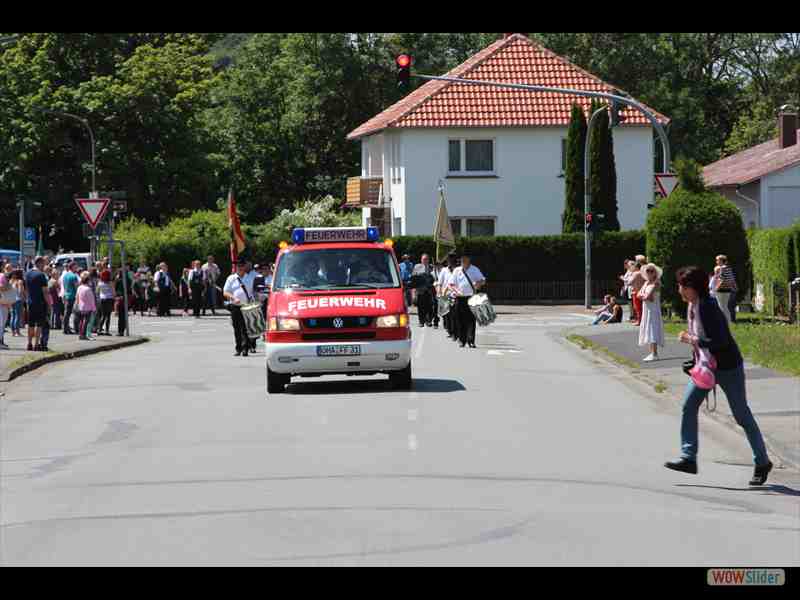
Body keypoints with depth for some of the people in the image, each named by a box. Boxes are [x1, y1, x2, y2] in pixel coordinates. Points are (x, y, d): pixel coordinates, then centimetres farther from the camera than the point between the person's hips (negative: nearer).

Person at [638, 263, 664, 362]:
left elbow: (648, 296, -21)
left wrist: (643, 296, -2)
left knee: (652, 331, -13)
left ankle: (655, 354, -17)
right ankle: (652, 353, 15)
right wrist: (645, 296, -9)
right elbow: (639, 294, 8)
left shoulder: (656, 283, -11)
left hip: (653, 310, -9)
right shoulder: (646, 283, 14)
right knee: (648, 331, 10)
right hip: (646, 310, 9)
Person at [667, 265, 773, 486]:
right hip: (706, 366, 9)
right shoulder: (692, 307, 3)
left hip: (728, 367, -9)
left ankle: (762, 463, 15)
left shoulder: (708, 308, -24)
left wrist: (693, 340, -23)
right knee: (688, 405, -3)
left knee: (742, 415, 2)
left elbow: (721, 341, -29)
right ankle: (688, 458, -3)